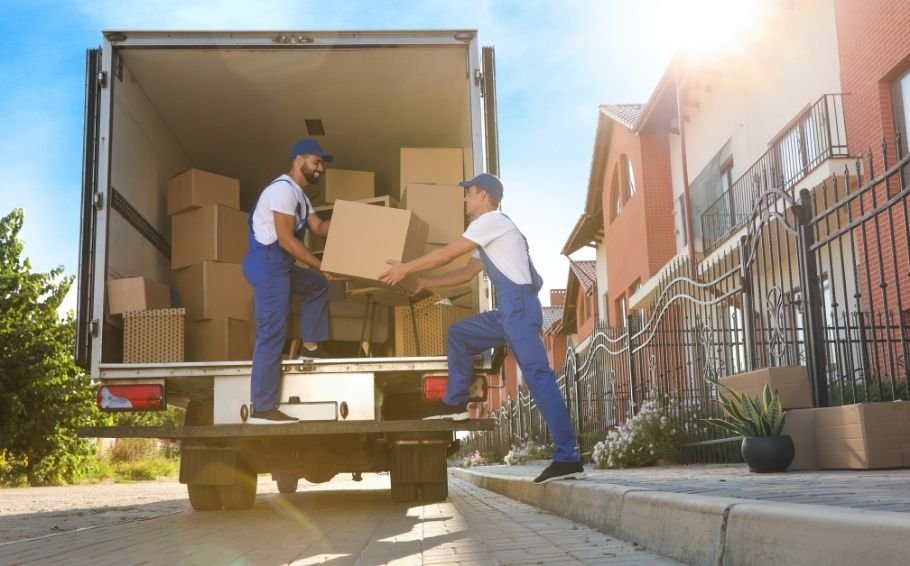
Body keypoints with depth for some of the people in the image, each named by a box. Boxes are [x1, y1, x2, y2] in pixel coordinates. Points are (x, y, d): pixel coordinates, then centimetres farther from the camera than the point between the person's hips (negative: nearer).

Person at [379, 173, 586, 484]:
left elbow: (447, 254, -4)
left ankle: (568, 458, -17)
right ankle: (455, 402, 19)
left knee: (537, 376, -14)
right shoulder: (489, 230, 27)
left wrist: (405, 268, 5)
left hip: (520, 306, -10)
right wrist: (423, 283, 28)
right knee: (459, 333, 18)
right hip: (509, 310, 10)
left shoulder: (492, 220, -3)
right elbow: (465, 274, 30)